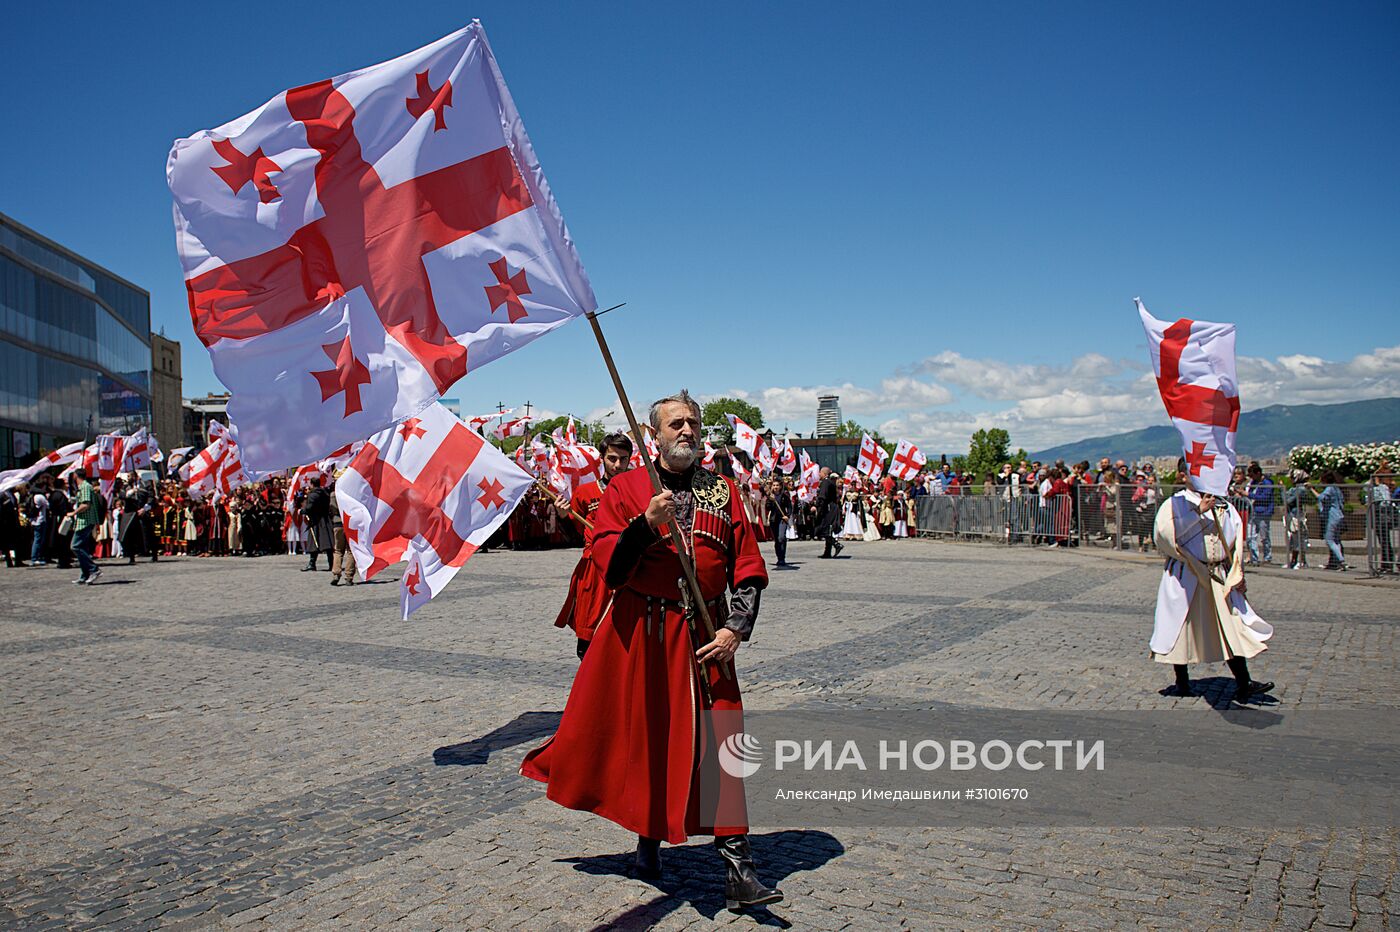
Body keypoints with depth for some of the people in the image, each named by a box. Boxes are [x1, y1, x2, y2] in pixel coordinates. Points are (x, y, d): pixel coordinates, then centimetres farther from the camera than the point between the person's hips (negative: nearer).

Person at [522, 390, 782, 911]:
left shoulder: (723, 491, 8)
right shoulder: (626, 488, 3)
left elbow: (749, 569, 5)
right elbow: (609, 566, -6)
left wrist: (736, 629, -6)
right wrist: (647, 524, -21)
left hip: (704, 635, 1)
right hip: (638, 633, -1)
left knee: (718, 741, -4)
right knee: (642, 736, 9)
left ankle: (738, 868, 0)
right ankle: (648, 835, 33)